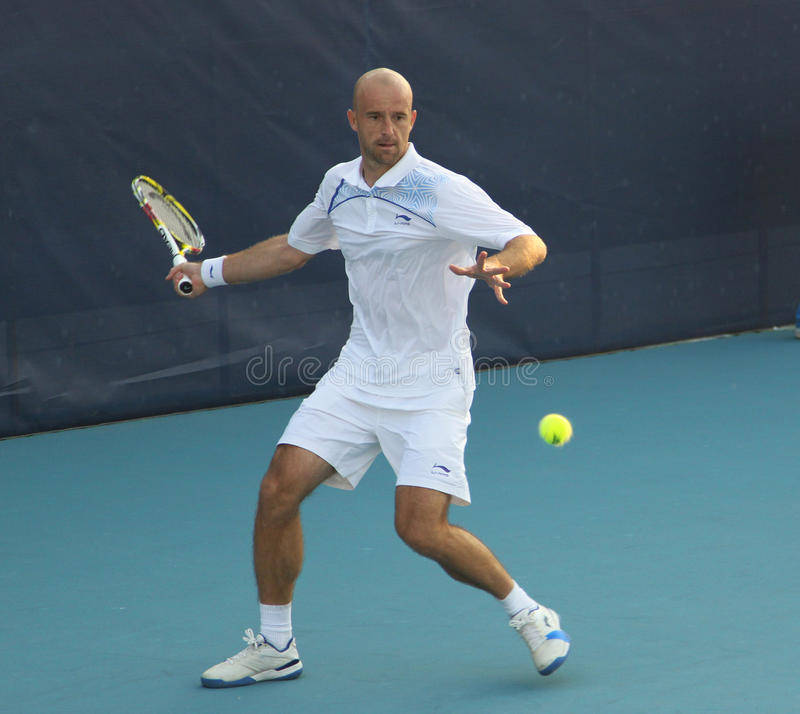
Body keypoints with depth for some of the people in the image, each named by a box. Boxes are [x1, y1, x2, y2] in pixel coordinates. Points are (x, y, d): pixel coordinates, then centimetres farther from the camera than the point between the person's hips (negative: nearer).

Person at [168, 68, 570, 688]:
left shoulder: (442, 192, -15)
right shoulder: (339, 185, 6)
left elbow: (530, 243, -19)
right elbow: (293, 248, 25)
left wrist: (499, 265, -41)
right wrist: (209, 272, 28)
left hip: (431, 383, -6)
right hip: (358, 373, 6)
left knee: (422, 527, -18)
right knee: (279, 489, -5)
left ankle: (530, 616, 5)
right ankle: (274, 648, 11)